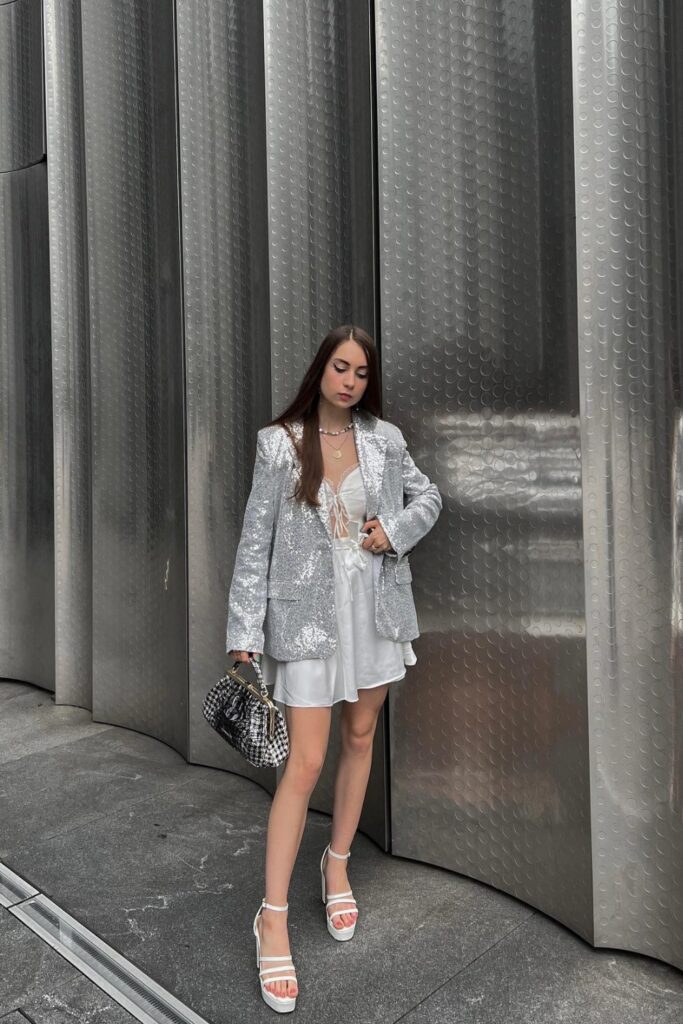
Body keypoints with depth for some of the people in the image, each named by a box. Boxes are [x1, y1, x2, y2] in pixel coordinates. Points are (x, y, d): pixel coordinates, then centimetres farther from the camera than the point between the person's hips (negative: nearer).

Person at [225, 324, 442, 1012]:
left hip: (375, 607, 4)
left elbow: (427, 497, 17)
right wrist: (244, 630, -9)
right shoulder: (279, 443, -5)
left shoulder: (384, 438, 4)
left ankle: (337, 864, 37)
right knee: (305, 761, -6)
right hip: (308, 613, -4)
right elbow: (256, 538, -6)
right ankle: (273, 916, 9)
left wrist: (396, 529, -5)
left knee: (360, 736, 15)